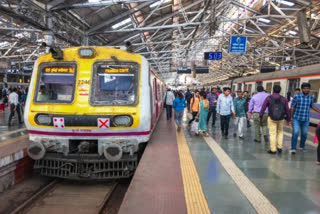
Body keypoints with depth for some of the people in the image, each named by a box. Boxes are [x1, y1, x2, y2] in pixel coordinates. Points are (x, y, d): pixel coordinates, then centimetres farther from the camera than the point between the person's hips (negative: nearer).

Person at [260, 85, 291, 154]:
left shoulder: (268, 98, -7)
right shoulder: (284, 99, -1)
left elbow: (263, 108, -6)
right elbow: (287, 110, 2)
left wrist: (261, 116, 7)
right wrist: (288, 119, 13)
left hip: (271, 118, -2)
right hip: (280, 119, 2)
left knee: (272, 134, 2)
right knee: (280, 132, 21)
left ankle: (273, 150, 3)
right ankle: (279, 147, 15)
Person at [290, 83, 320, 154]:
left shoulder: (311, 97, -1)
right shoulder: (296, 96, -13)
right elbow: (292, 107, -9)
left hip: (306, 120, 4)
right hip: (296, 119, -4)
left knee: (304, 134, 13)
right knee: (295, 133, -16)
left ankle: (301, 146, 35)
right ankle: (293, 149, -11)